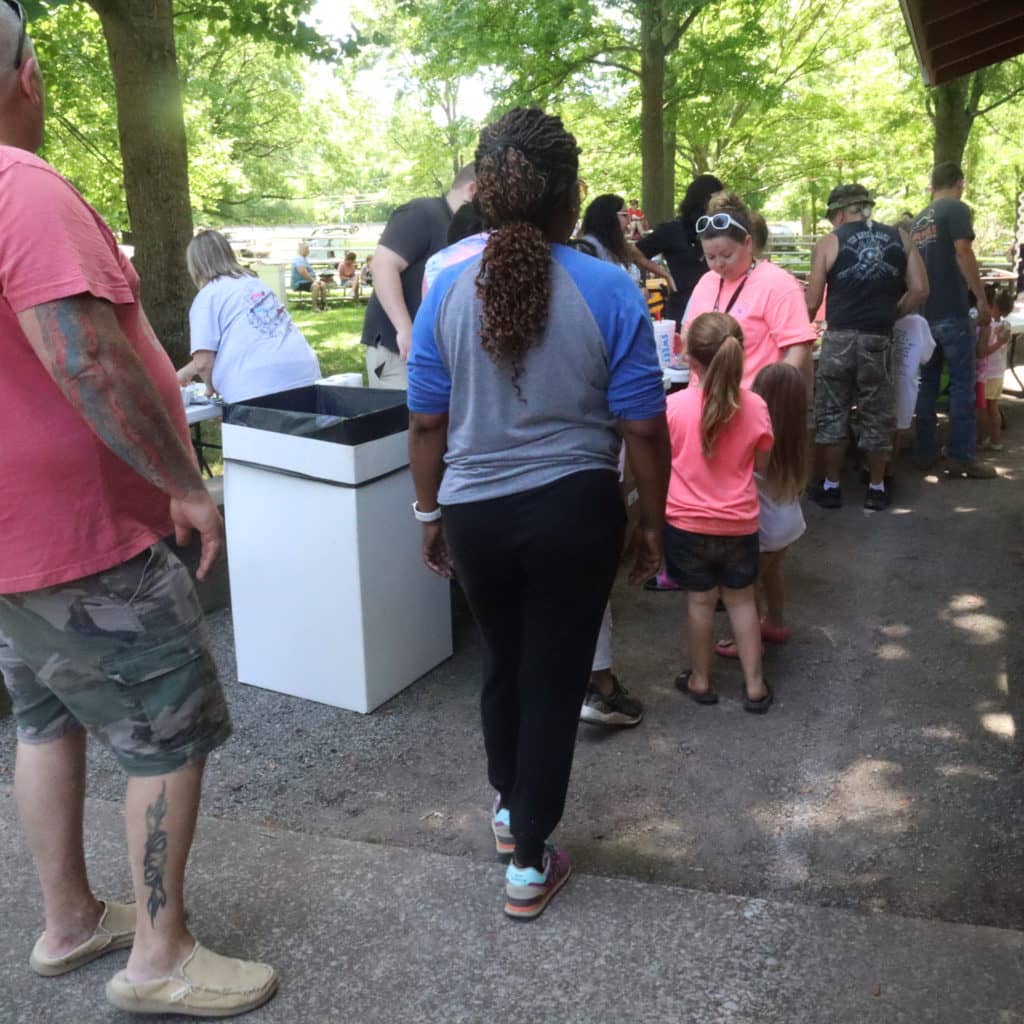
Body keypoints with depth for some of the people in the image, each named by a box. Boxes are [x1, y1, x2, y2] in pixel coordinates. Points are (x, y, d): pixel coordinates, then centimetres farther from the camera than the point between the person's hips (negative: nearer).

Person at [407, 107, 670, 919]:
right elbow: (642, 430, -8)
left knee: (503, 663, 24)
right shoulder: (609, 292, -10)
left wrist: (430, 515, 14)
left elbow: (428, 424, 2)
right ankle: (530, 862, 22)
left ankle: (509, 809, 45)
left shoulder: (448, 290, -3)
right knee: (554, 680, 10)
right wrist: (653, 522, 6)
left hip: (475, 515, 3)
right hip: (573, 512, -3)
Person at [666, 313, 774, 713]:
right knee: (741, 598, 16)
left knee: (700, 599, 13)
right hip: (740, 523, 2)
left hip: (687, 522, -1)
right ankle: (754, 684, 22)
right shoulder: (755, 406, -10)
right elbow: (762, 466, 3)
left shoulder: (674, 405, -17)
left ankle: (700, 680, 27)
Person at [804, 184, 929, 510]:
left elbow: (812, 303, 1)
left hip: (839, 338, -2)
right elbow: (920, 290, 2)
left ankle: (831, 486, 16)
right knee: (877, 415, 11)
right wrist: (890, 315, 14)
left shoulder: (829, 242, 1)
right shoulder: (900, 238, 8)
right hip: (878, 340, 2)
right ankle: (877, 489, 18)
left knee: (832, 413, 10)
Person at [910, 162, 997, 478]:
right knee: (962, 384, -3)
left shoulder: (919, 220, 16)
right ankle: (961, 457, -3)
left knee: (928, 382, 11)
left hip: (924, 312, 7)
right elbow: (963, 254, -15)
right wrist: (982, 298, -11)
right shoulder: (957, 209, -6)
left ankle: (926, 452, 13)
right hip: (951, 311, -7)